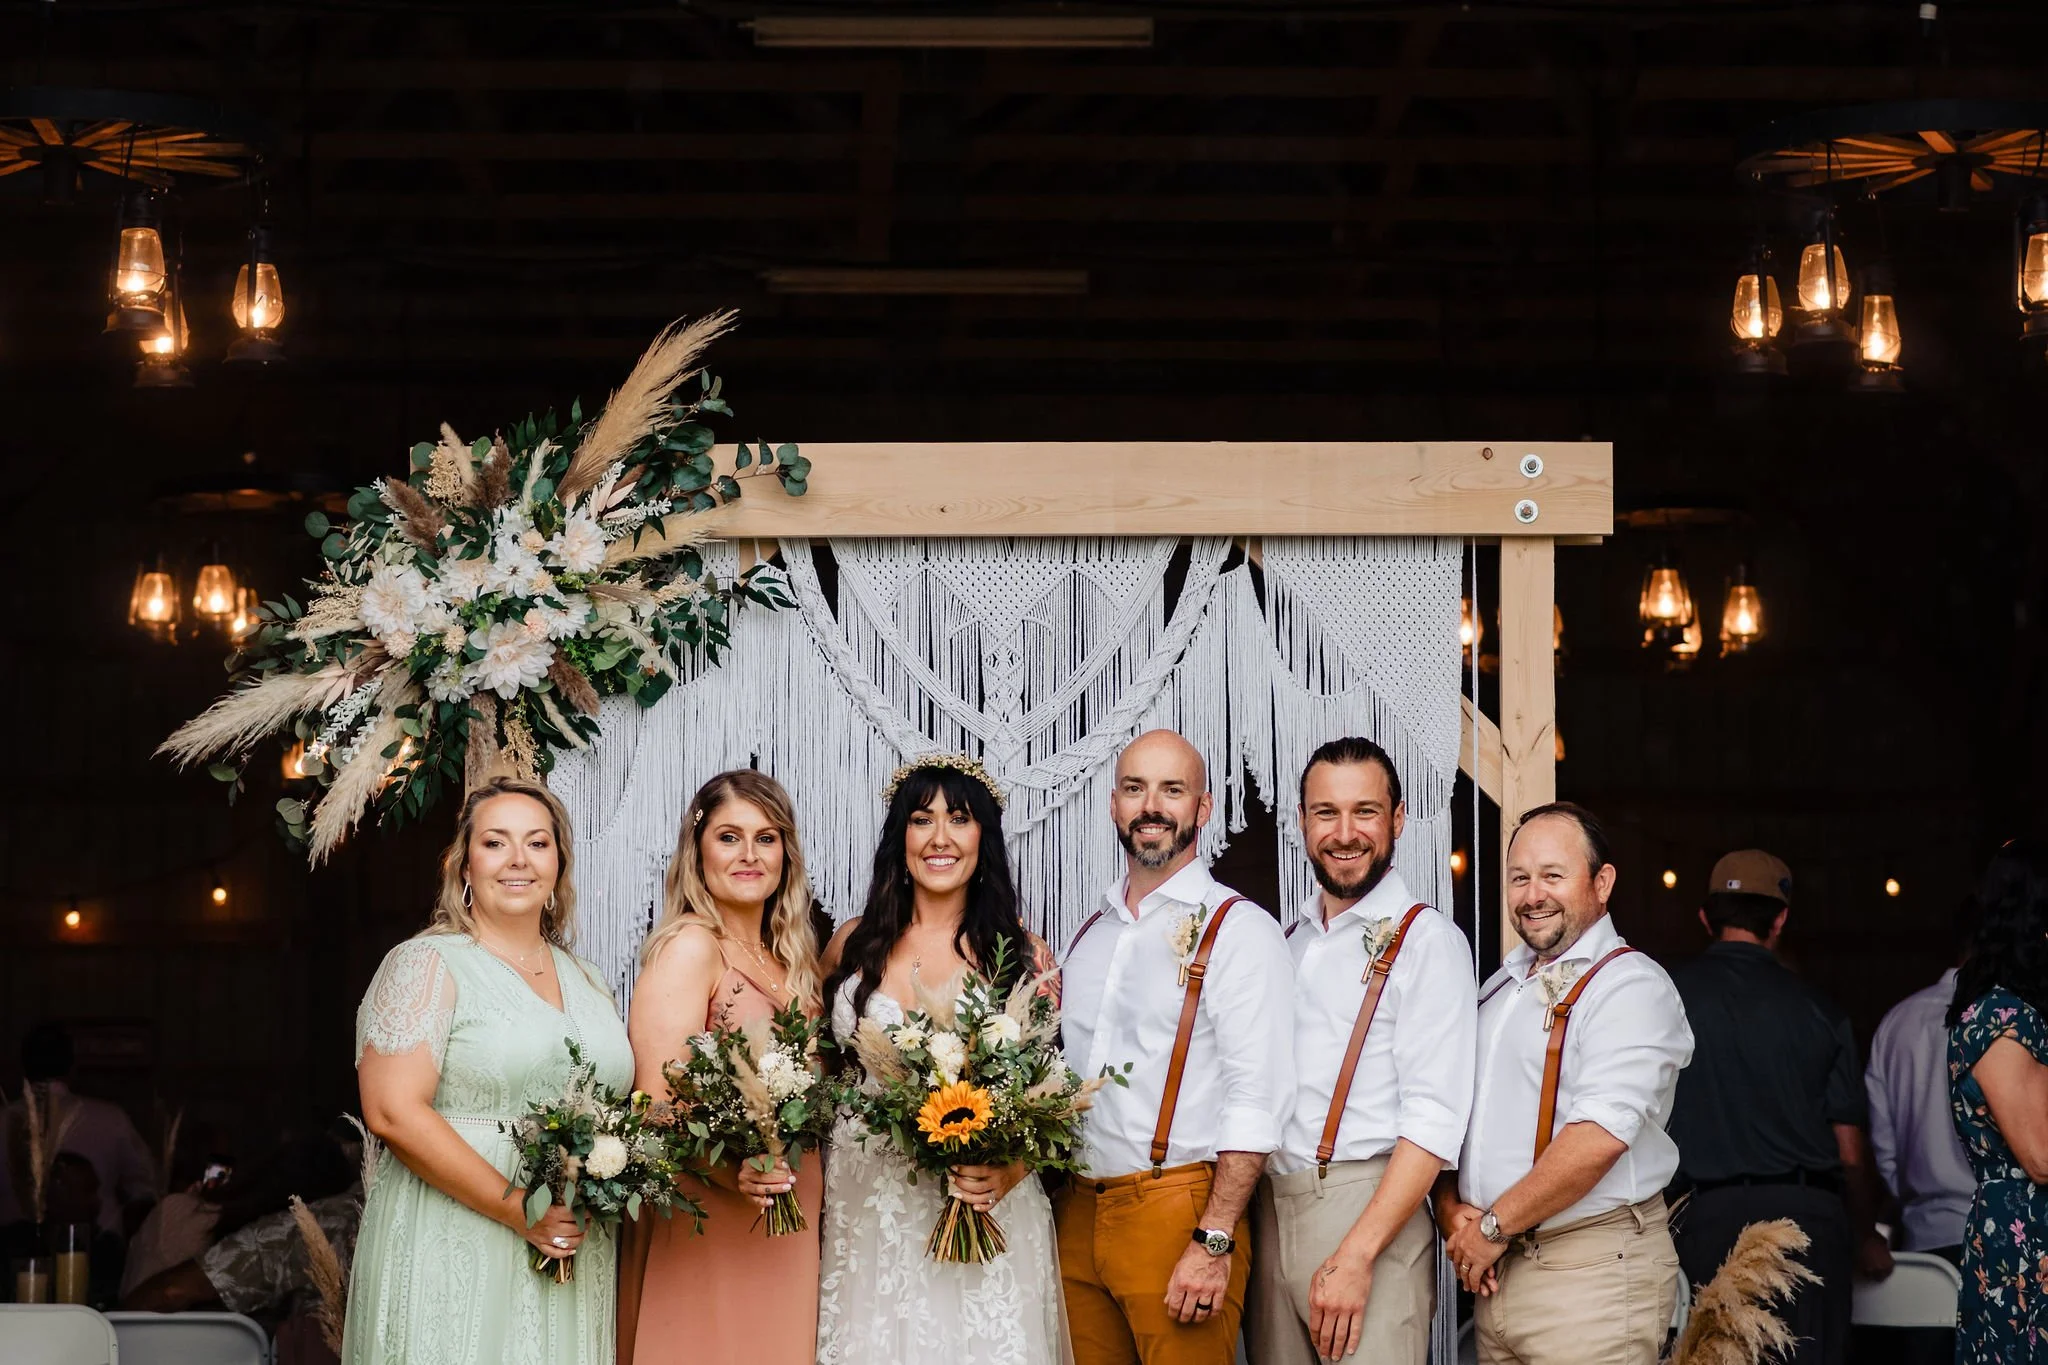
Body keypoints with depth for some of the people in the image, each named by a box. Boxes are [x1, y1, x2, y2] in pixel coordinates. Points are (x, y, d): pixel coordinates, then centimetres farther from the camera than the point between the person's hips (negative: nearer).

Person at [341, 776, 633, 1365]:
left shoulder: (584, 981, 15)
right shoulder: (427, 965, -4)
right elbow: (394, 1111, -15)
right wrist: (517, 1208, -18)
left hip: (574, 1264, 6)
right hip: (457, 1265, -6)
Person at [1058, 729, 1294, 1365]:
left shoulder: (1238, 930, -5)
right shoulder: (1090, 936, 16)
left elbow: (1257, 1099, -13)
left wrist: (1213, 1242, -20)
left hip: (1180, 1213, -6)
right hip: (1078, 1212, 6)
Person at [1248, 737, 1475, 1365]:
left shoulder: (1426, 941, -5)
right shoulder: (1291, 940, 15)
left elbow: (1434, 1120, -14)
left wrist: (1358, 1255, -20)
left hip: (1371, 1214, -6)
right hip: (1269, 1211, 6)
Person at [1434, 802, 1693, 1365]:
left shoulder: (1631, 987, -10)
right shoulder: (1499, 989, 17)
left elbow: (1599, 1138, -21)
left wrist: (1494, 1226, -15)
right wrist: (1450, 1209, -4)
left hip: (1593, 1273, -7)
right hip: (1497, 1267, 7)